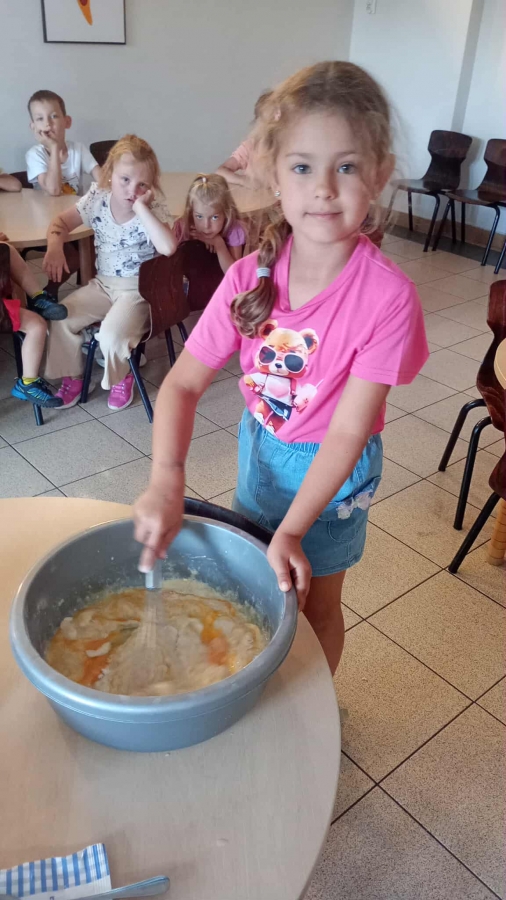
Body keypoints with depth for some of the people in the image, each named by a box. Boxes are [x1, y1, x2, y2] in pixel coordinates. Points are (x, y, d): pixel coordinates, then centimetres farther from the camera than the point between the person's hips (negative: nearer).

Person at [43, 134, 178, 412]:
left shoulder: (154, 209, -15)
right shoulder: (97, 200, -3)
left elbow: (168, 247, -34)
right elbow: (62, 222, 6)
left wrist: (141, 208, -30)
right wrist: (55, 246, -15)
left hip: (139, 289, -5)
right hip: (103, 284, 5)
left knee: (111, 334, -27)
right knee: (60, 318, -10)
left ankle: (121, 378, 8)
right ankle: (71, 377, 14)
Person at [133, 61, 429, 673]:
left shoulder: (387, 296, -28)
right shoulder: (250, 278, -18)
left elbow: (347, 432, -26)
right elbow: (183, 384, -17)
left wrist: (291, 531, -28)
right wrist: (166, 479, -32)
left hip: (332, 469, -4)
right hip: (260, 448, 4)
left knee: (314, 604, 17)